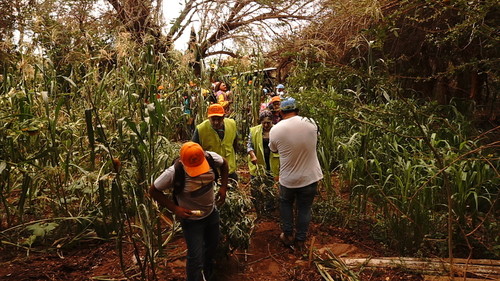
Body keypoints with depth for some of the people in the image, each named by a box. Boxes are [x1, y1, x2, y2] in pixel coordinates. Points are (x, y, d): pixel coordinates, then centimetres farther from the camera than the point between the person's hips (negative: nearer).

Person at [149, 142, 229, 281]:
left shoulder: (211, 158, -25)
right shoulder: (173, 173, -34)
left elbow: (224, 164, -1)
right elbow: (153, 191, -18)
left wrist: (223, 187, -11)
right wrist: (175, 208, -27)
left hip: (212, 212, 5)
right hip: (191, 219, -5)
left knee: (213, 244, 26)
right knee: (195, 257, -3)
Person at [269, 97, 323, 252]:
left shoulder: (275, 130, -15)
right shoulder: (310, 123, -12)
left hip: (288, 178, 0)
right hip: (310, 176, 1)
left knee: (285, 203, 25)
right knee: (304, 208, 16)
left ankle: (288, 235, 32)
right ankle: (300, 241, 28)